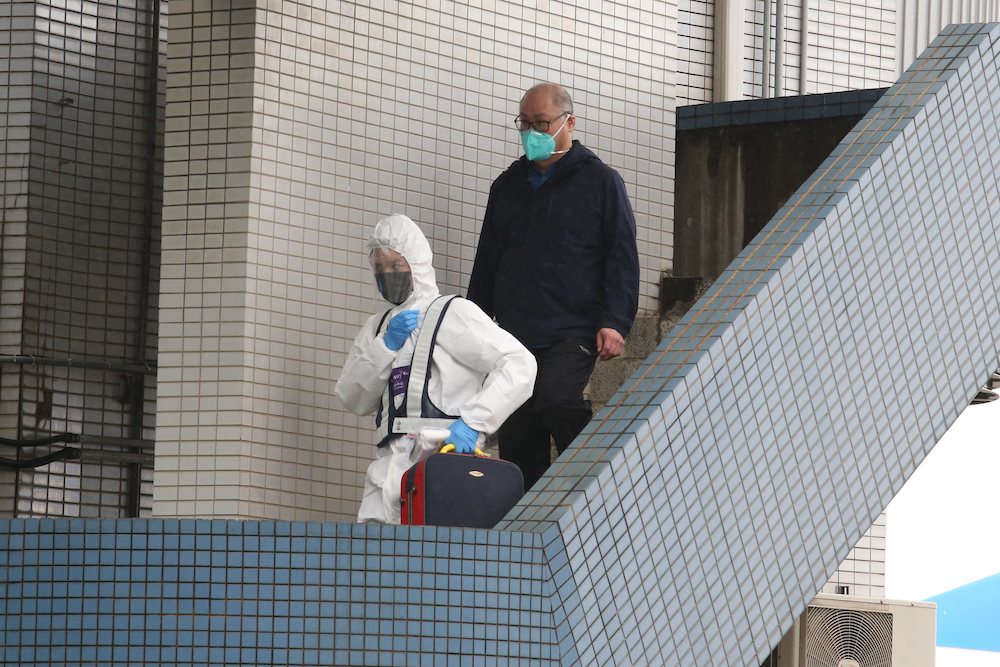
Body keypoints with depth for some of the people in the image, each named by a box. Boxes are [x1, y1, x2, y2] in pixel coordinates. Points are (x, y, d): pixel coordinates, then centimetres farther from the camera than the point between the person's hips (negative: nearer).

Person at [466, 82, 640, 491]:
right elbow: (486, 263, 26)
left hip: (574, 334, -5)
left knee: (555, 399, -27)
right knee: (518, 439, 1)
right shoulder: (508, 186, 20)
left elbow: (622, 258, 0)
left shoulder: (600, 181, 6)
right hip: (515, 335, 5)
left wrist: (614, 322, -11)